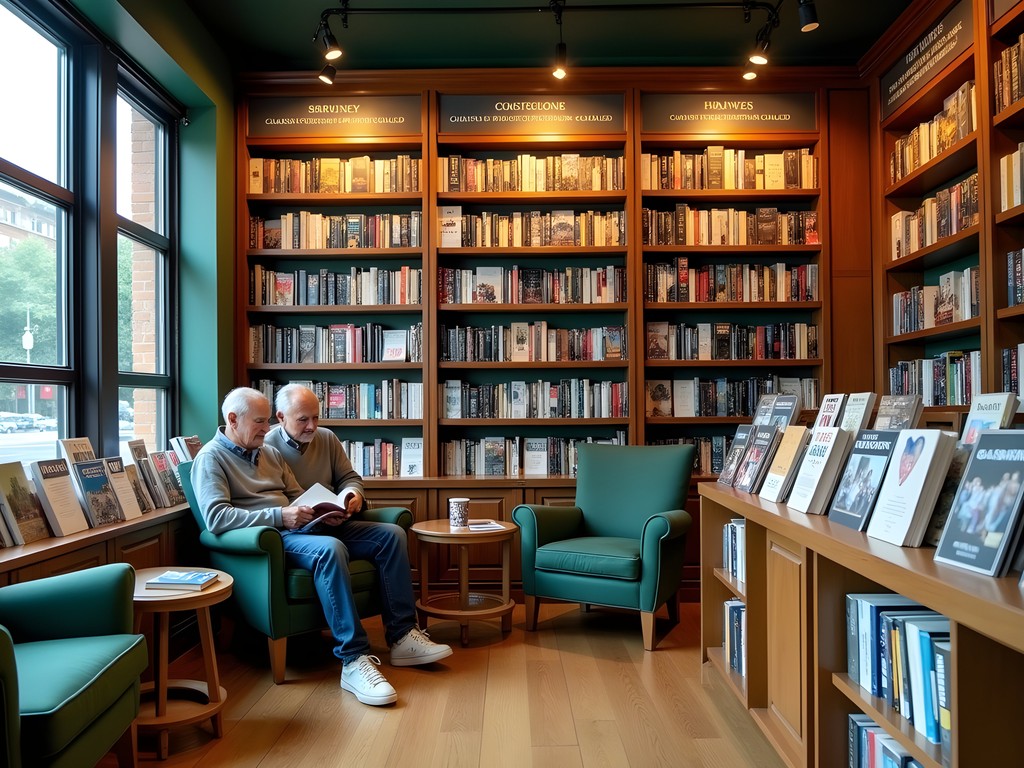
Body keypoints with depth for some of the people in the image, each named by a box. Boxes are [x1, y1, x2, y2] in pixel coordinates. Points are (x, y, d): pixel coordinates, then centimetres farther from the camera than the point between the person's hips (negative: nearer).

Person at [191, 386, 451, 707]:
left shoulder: (269, 451, 20)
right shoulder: (211, 458, -4)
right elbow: (216, 517, -19)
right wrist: (280, 516, -24)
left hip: (302, 528, 8)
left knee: (391, 534, -4)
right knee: (330, 548, -39)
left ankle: (402, 636, -4)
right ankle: (354, 661, -36)